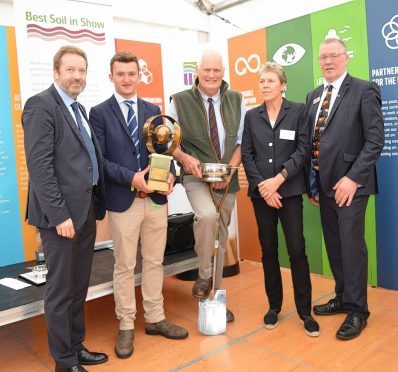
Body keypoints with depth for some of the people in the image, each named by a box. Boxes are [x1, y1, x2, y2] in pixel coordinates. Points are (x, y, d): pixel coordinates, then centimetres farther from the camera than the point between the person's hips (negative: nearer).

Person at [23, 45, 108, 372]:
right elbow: (39, 166, -17)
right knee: (61, 290, 5)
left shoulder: (80, 109, 16)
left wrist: (96, 204, 10)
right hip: (62, 213, -8)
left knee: (79, 287, 17)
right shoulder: (41, 105, -9)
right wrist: (59, 214, -20)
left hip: (86, 210, 8)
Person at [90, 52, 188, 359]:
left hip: (156, 198, 4)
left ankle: (155, 319, 29)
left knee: (154, 262, 13)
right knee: (125, 267, 7)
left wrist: (170, 174, -10)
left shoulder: (153, 110, 12)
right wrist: (131, 177, -19)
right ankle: (126, 326, 23)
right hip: (123, 200, -4)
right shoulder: (100, 113, 0)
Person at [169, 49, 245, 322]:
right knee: (207, 215, -33)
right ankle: (205, 275, -6)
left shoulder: (237, 101, 5)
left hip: (227, 179, 4)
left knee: (221, 238, 10)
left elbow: (242, 141, 6)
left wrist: (230, 169, -10)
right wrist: (185, 158, -19)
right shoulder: (180, 101, -3)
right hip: (196, 176, -3)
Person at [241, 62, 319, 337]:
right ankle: (274, 306, 23)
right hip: (261, 192, 3)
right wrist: (263, 186, -8)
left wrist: (279, 178, -15)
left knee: (297, 250, -3)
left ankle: (305, 311, 11)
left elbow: (303, 149, -5)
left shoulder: (298, 111, 2)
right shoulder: (252, 116, 9)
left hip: (290, 190, -2)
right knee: (268, 250, 9)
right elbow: (247, 155, 3)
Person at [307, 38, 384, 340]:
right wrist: (313, 183, 7)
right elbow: (311, 141, 12)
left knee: (352, 245, -3)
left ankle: (357, 310, 13)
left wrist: (353, 178, -18)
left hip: (350, 182, -6)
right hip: (324, 183, 6)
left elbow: (375, 139, -11)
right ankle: (343, 297, 31)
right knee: (334, 245, 14)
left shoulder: (364, 90, -5)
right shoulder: (313, 96, 14)